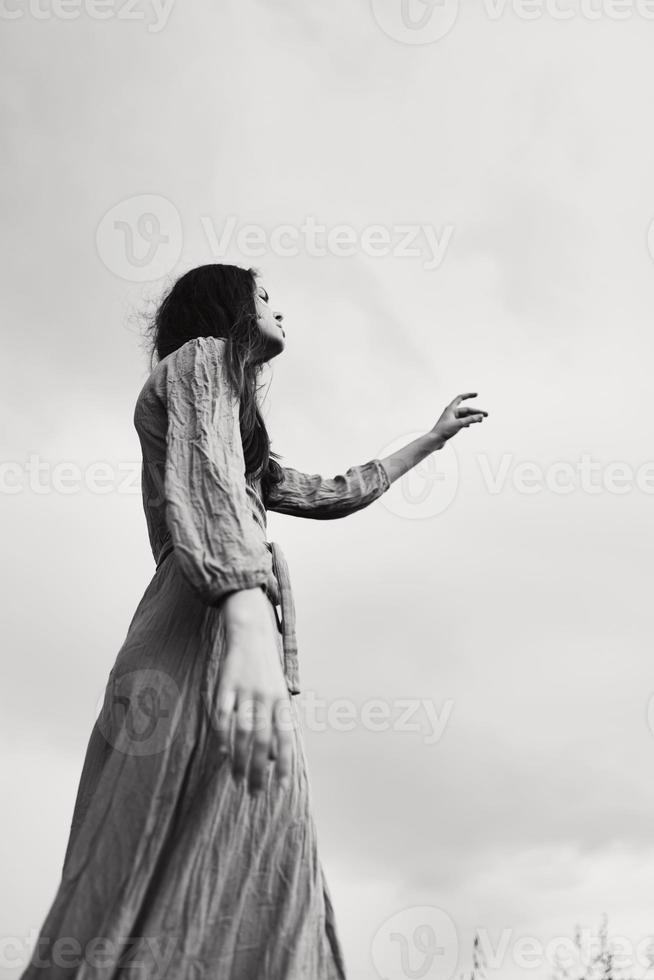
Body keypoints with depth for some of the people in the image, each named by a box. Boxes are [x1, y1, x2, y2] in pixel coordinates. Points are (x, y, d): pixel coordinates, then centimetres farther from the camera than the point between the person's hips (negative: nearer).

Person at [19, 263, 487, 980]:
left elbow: (334, 494, 42)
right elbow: (201, 480, -13)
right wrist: (250, 617, -31)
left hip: (212, 639, 9)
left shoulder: (243, 444, 36)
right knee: (200, 911, -19)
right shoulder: (203, 357, 8)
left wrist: (430, 440, 53)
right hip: (208, 632, -9)